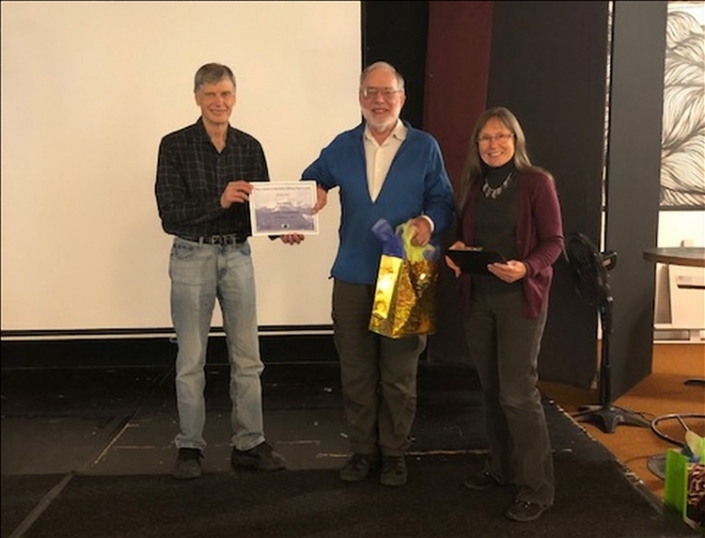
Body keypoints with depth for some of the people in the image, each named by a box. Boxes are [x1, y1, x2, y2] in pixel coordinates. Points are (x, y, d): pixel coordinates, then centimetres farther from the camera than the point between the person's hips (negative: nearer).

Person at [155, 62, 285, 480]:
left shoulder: (249, 147, 5)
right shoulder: (175, 146, -5)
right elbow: (170, 214, -12)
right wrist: (219, 201, -24)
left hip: (238, 255, 3)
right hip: (192, 257, -3)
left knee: (247, 356, 7)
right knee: (191, 359, 6)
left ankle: (249, 443, 19)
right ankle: (190, 446, 20)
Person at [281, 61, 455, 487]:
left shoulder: (425, 147, 2)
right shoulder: (343, 146, 9)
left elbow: (443, 201, 1)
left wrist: (429, 221, -20)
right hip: (352, 278, 3)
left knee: (399, 375, 7)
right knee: (356, 373, 10)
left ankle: (394, 453, 24)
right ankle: (363, 450, 25)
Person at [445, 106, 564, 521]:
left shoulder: (537, 182, -6)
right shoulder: (473, 185, 11)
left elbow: (554, 241, -8)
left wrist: (526, 267, -26)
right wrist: (456, 250, -5)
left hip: (521, 299, -6)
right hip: (477, 299, 6)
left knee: (518, 392, -6)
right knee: (491, 388, 13)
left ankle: (537, 487, 6)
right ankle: (501, 466, 29)